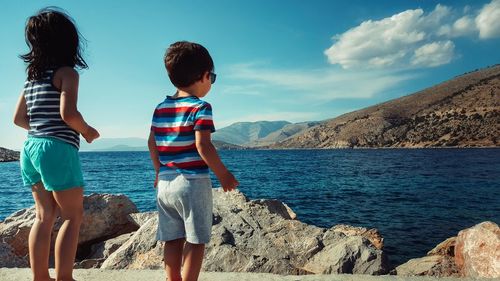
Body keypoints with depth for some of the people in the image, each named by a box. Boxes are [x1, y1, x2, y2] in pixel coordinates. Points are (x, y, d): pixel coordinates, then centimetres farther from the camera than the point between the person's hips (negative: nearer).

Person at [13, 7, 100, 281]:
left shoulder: (32, 76, 15)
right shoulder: (67, 72, -7)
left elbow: (19, 118, 17)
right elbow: (68, 113, -20)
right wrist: (88, 131, -4)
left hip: (31, 146, 8)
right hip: (58, 148, -8)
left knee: (45, 216, 13)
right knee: (72, 216, 1)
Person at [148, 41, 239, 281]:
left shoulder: (161, 108, 10)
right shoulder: (200, 107, -10)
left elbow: (152, 143, 13)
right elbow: (202, 146, -19)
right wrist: (223, 175, -10)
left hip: (165, 183, 7)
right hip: (193, 182, -6)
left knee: (172, 240, 13)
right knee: (195, 240, 4)